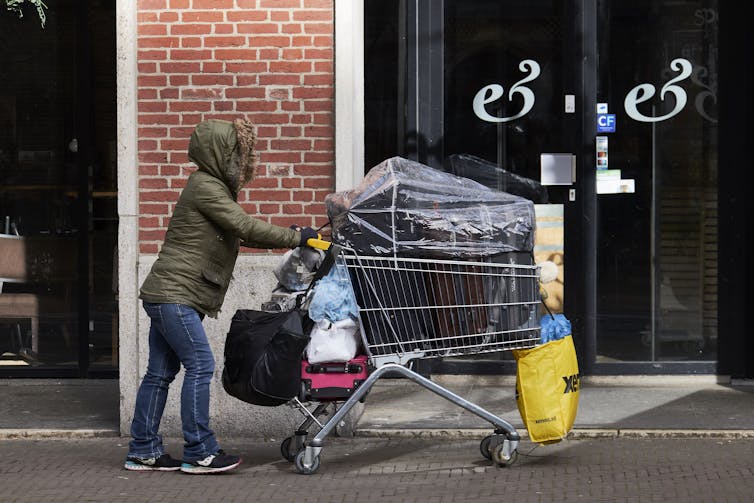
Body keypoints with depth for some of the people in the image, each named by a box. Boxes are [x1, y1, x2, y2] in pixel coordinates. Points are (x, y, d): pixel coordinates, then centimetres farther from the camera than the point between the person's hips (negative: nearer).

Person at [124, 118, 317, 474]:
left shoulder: (213, 187, 19)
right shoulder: (205, 187, -13)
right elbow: (246, 227, -18)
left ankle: (143, 451, 13)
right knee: (200, 365, -10)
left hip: (166, 296, 10)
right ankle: (199, 452, -7)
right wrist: (294, 237, -10)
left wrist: (286, 237, 9)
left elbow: (240, 235, 20)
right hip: (174, 294, -10)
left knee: (160, 372, 10)